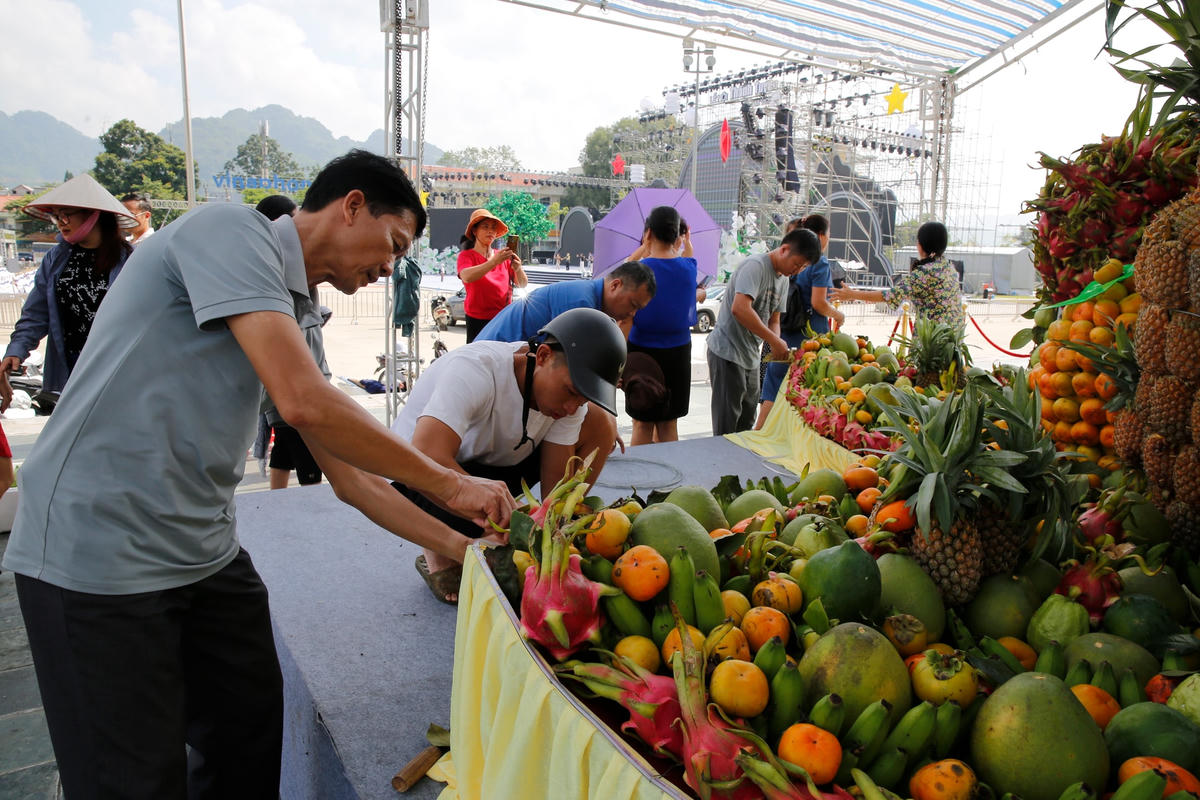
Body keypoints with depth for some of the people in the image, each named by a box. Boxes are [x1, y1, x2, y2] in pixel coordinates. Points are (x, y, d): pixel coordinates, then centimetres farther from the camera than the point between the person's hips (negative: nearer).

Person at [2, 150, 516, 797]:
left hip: (204, 548, 9)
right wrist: (451, 485, -16)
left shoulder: (288, 312, 13)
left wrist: (460, 546, 9)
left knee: (252, 727, 15)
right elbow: (304, 403, -26)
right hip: (99, 547, -9)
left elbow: (349, 479, 13)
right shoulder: (230, 228, -13)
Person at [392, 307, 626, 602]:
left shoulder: (567, 390, -15)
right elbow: (425, 461, -45)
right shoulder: (475, 369, -33)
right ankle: (440, 554, -4)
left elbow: (556, 487, -13)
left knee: (601, 423, -11)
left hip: (494, 466, 6)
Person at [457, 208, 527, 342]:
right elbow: (466, 277, -23)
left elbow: (522, 285, 4)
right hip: (478, 322, -3)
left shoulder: (502, 255, 10)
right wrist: (494, 262, -32)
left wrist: (518, 268, -18)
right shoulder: (466, 256, 0)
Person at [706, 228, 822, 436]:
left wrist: (777, 345, -5)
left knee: (746, 422, 15)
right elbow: (739, 309, -30)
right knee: (727, 425, -5)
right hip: (727, 352, -9)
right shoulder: (755, 266, -16)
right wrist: (775, 341, -25)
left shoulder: (783, 279, 13)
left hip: (750, 356, 9)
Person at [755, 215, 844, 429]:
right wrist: (837, 315, 0)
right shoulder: (819, 263, -10)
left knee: (773, 392, 8)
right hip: (811, 335, -6)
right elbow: (818, 302, -16)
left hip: (786, 335, 6)